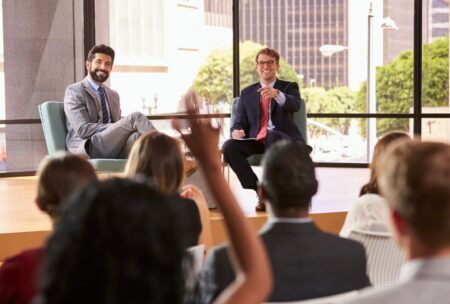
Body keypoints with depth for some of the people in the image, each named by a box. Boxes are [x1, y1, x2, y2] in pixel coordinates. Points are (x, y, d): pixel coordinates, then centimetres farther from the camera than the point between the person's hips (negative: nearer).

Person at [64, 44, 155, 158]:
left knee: (135, 136, -33)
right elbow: (83, 129, -9)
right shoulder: (74, 91, 4)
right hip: (86, 150, -5)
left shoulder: (113, 95, 27)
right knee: (135, 117, -25)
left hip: (114, 148, 6)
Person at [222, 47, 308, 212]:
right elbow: (239, 122, 15)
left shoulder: (289, 87, 12)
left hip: (281, 138, -3)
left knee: (272, 137, -39)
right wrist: (237, 131, -11)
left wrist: (276, 94, -34)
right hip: (255, 140, 3)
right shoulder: (247, 93, 20)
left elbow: (295, 105, -12)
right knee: (229, 146, -26)